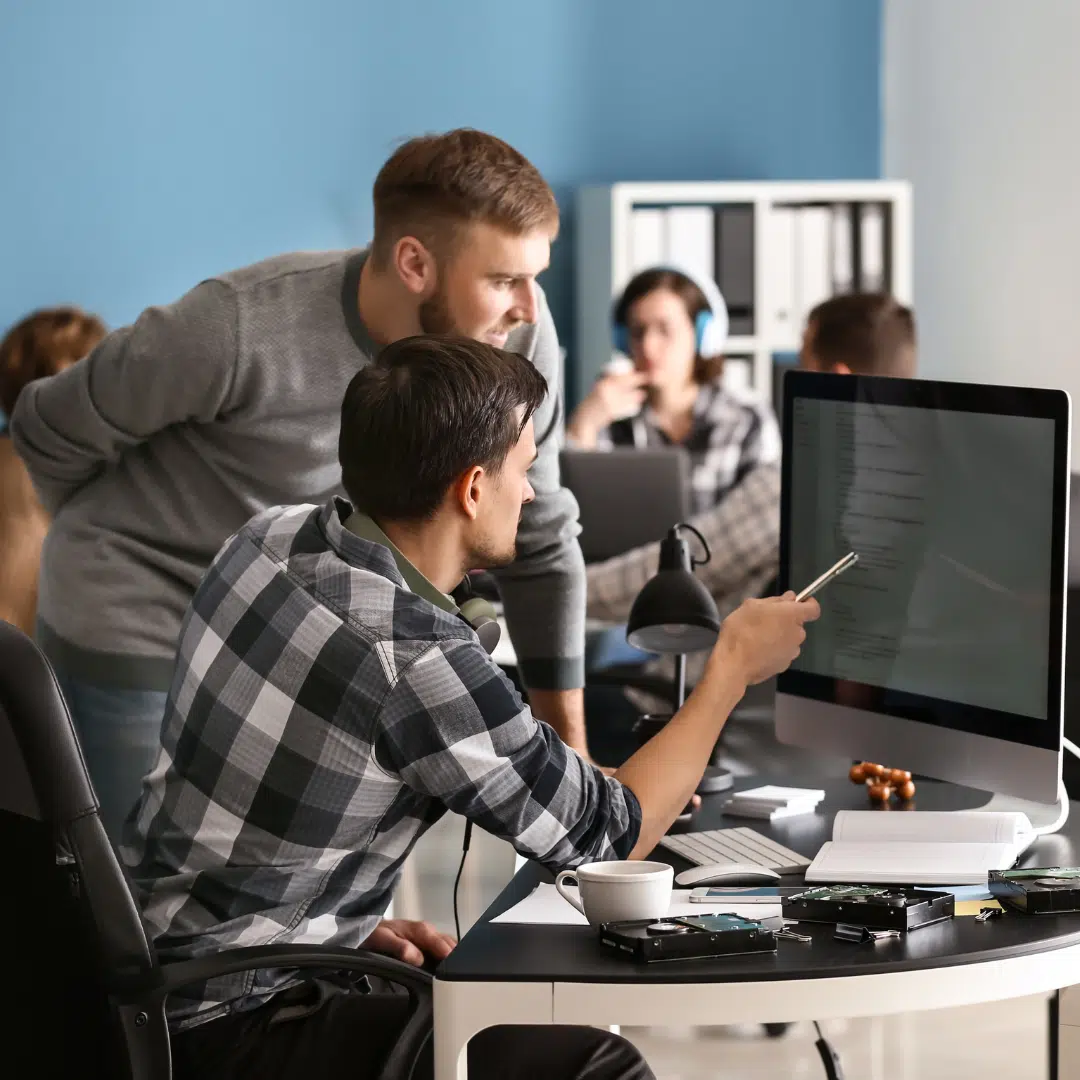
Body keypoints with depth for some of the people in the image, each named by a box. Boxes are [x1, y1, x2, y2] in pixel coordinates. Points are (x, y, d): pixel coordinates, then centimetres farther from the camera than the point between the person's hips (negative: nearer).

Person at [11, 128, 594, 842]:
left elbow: (540, 541, -1)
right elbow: (50, 430, -12)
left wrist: (572, 758, -2)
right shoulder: (240, 328, -29)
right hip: (141, 639, -5)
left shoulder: (520, 338, -15)